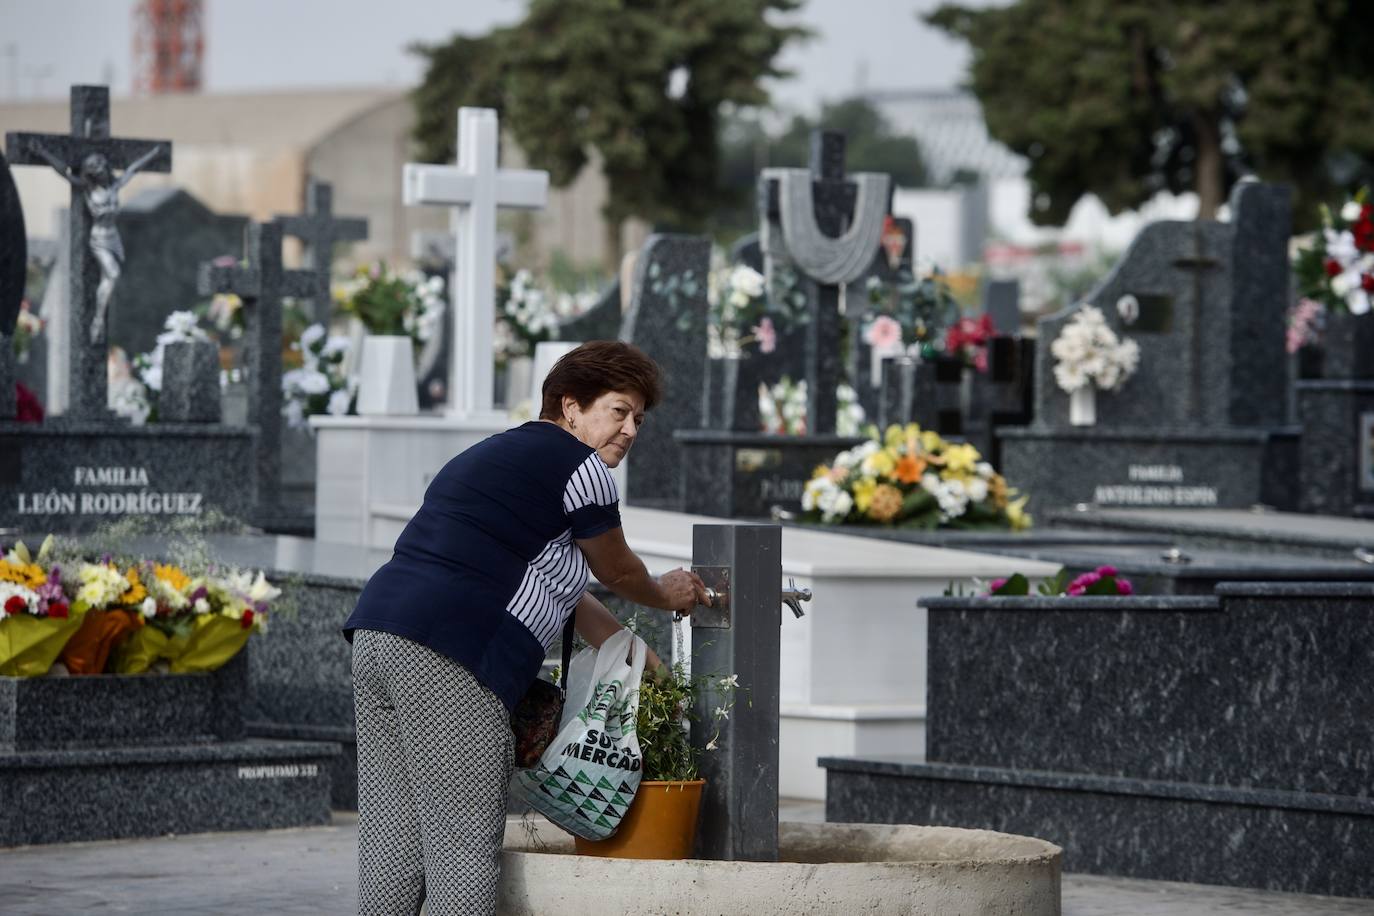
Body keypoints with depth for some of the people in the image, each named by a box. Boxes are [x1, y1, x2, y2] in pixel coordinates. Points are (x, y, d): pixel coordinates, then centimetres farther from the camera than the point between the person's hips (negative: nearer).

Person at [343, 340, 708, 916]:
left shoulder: (501, 454, 29)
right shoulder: (579, 466, 0)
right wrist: (666, 594, 36)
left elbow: (565, 592, 33)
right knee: (464, 845, -7)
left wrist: (646, 666, 35)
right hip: (449, 662, -10)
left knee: (390, 847, 10)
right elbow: (617, 572, 15)